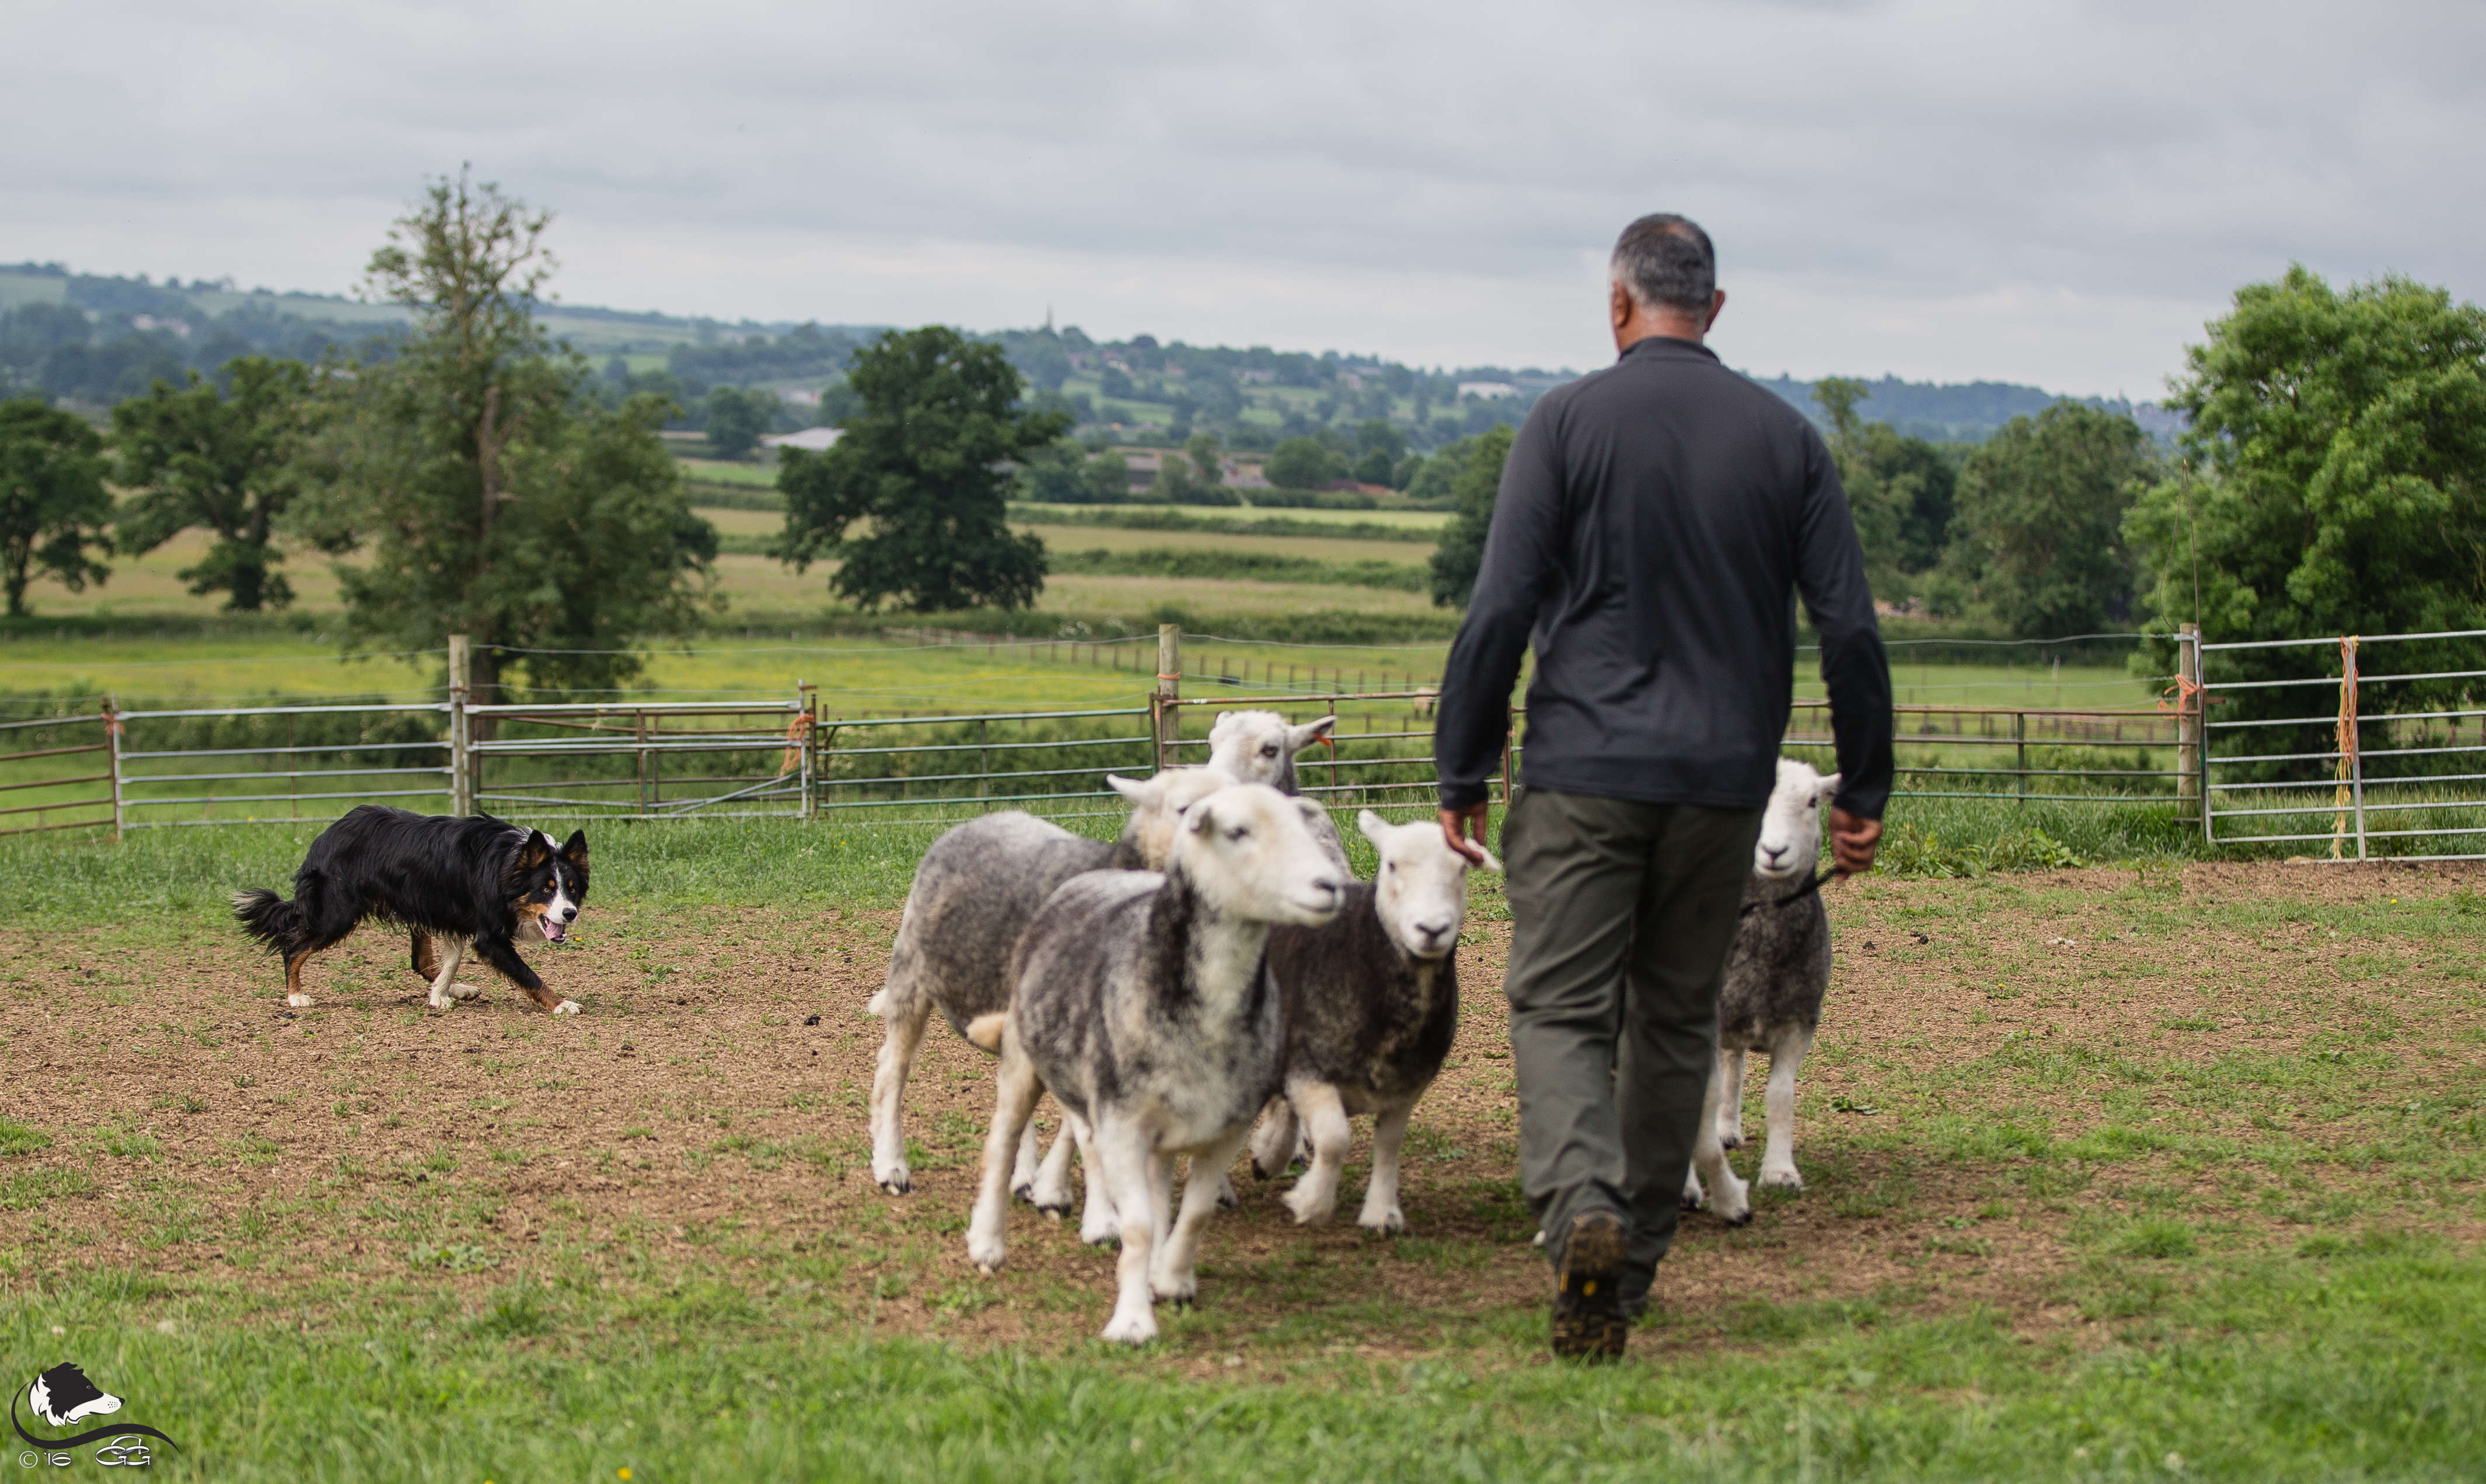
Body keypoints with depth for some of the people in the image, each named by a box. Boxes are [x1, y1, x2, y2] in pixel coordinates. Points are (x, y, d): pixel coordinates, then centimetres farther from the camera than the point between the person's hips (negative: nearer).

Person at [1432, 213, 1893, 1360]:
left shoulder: (1568, 421, -2)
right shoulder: (1785, 437, 6)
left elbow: (1501, 610, -7)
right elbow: (1850, 628, 3)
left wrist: (1462, 774, 0)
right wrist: (1863, 788, 11)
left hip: (1585, 769, -3)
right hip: (1725, 781, 3)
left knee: (1561, 1009, -3)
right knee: (1676, 1019, 14)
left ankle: (1582, 1209, -28)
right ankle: (1630, 1272, 20)